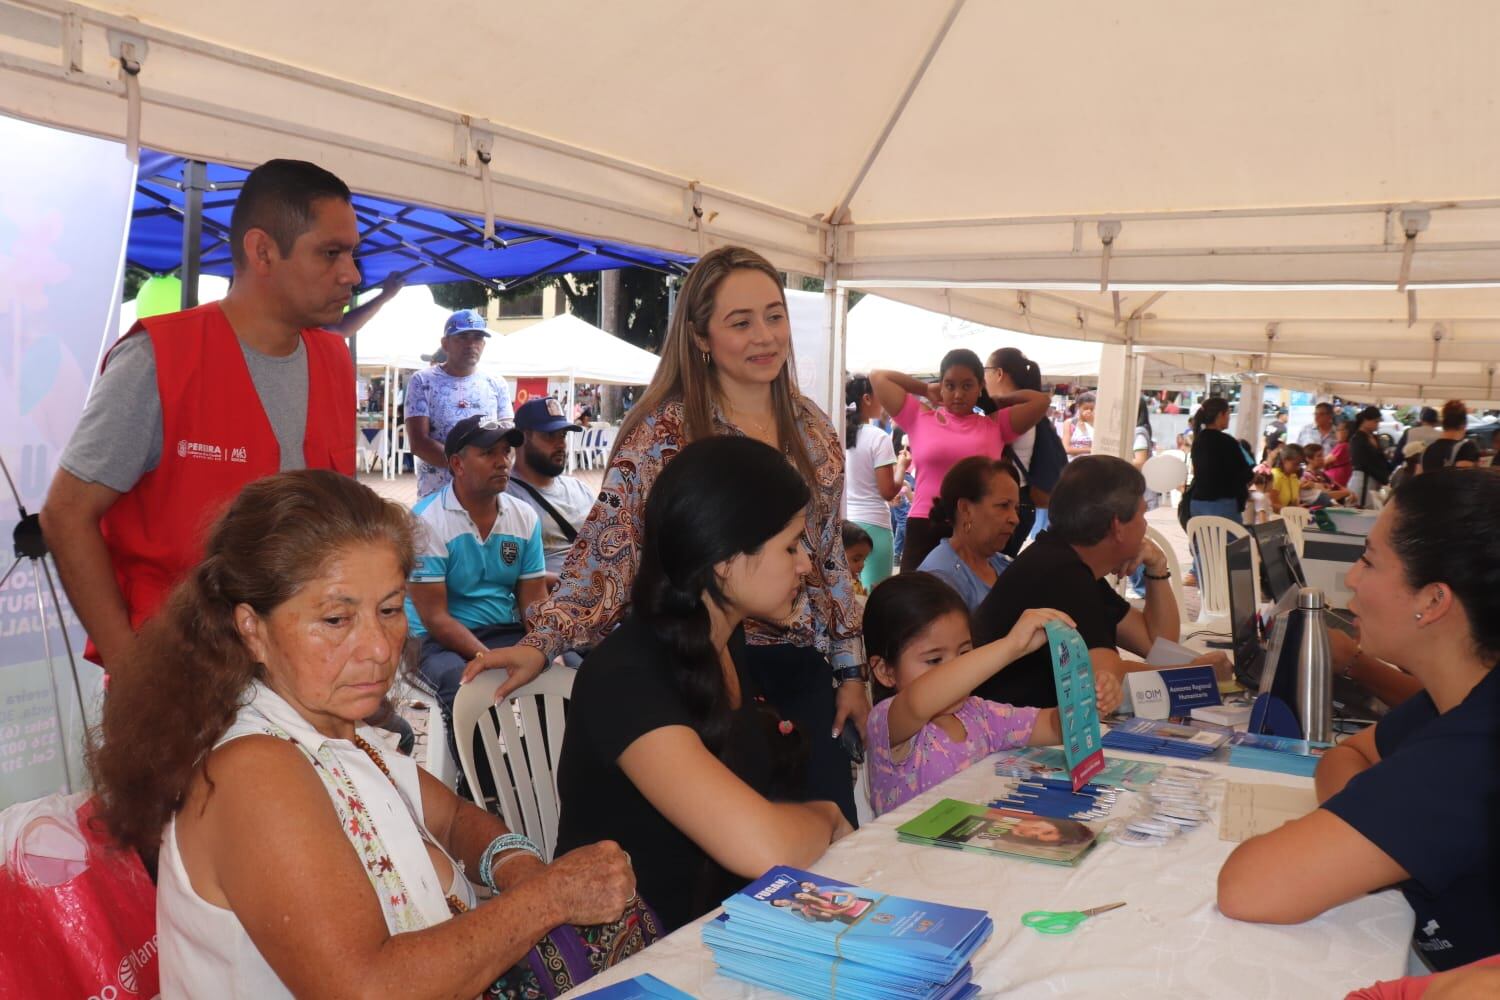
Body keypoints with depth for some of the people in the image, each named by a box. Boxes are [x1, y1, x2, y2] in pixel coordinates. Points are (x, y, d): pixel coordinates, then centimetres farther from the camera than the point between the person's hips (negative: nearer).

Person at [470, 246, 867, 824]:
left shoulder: (813, 429, 8)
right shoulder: (665, 430, -8)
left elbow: (831, 557, 13)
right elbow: (607, 543, -12)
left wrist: (850, 670, 12)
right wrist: (543, 641, -25)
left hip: (803, 673, 5)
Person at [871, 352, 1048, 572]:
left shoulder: (996, 425, 9)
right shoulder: (920, 419, 7)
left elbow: (1040, 401, 2)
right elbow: (878, 377, 8)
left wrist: (994, 400, 12)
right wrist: (927, 389, 14)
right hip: (924, 530, -1)